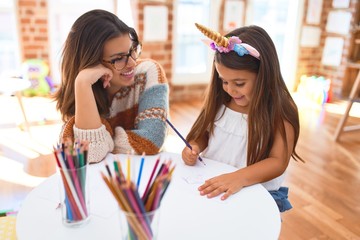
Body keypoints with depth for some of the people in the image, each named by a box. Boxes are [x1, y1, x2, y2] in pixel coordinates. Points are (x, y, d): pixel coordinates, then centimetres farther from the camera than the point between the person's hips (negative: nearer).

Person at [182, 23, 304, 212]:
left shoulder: (279, 112, -11)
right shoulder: (219, 101, 2)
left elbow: (278, 162, -17)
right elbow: (204, 133, 13)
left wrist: (239, 177, -33)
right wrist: (194, 147, -9)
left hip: (258, 194, -3)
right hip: (210, 184, 4)